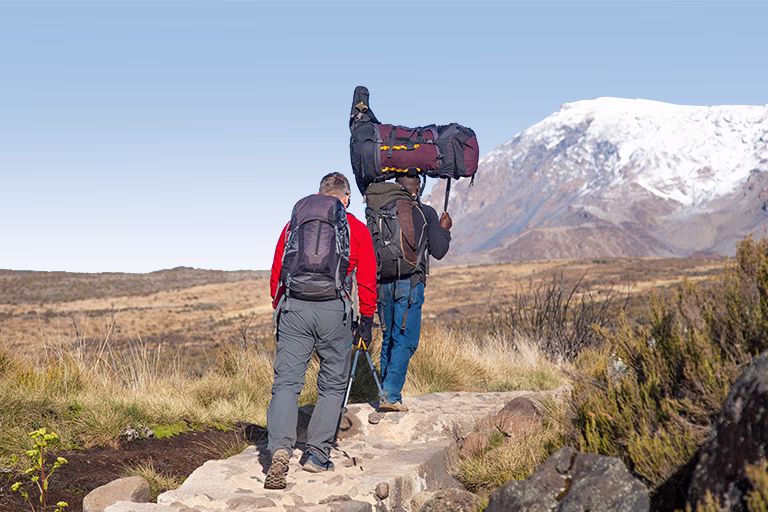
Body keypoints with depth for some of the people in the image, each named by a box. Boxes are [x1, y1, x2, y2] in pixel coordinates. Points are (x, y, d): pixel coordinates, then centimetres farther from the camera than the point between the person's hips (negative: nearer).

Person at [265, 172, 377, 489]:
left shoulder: (294, 222, 17)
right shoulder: (357, 229, 11)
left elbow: (276, 275, 18)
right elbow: (367, 281, 8)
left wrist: (278, 311, 27)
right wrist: (367, 320, 17)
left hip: (293, 306, 1)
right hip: (334, 309, -1)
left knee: (286, 382, -1)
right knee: (333, 385, 13)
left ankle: (280, 448, -21)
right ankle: (317, 454, 10)